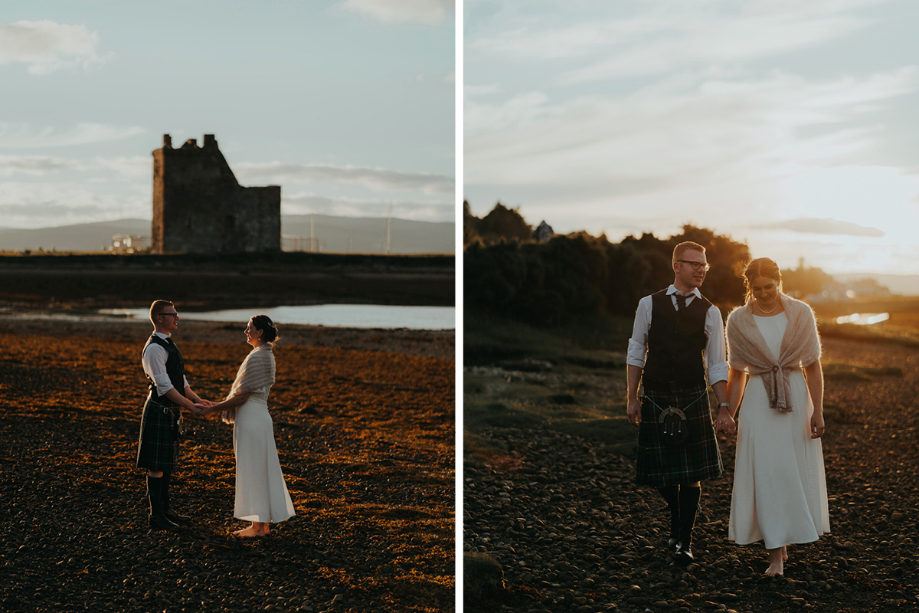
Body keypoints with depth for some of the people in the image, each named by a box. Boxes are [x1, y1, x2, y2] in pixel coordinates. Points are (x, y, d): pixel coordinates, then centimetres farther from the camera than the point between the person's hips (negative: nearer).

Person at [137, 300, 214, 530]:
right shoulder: (154, 349, -18)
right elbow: (165, 387, -22)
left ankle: (166, 509, 27)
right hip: (159, 410, -10)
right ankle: (155, 515, 5)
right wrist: (191, 406, -22)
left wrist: (197, 398, 5)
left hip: (171, 411, 10)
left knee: (168, 461, 17)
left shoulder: (168, 344, 15)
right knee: (156, 465, -2)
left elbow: (180, 380, 18)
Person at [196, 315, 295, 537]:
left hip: (251, 420, -10)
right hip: (259, 417, 10)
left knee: (253, 472, -2)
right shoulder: (266, 356, 12)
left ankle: (258, 526, 4)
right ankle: (262, 523, 19)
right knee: (262, 472, 13)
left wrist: (212, 410, -11)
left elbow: (241, 396, -18)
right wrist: (217, 405, 17)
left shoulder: (256, 358, -18)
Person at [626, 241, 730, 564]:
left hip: (693, 398, 0)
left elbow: (717, 365, 3)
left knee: (692, 474, 0)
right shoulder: (649, 305, 0)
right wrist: (632, 399, 5)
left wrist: (724, 406, -5)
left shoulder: (710, 313, 1)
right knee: (662, 471, 6)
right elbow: (636, 352, 7)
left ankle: (684, 541, 16)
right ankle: (677, 523, 34)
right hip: (656, 398, 0)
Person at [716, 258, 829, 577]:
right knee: (766, 475, -5)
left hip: (797, 398, 1)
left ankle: (784, 538, 27)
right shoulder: (738, 321, 0)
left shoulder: (800, 314, -2)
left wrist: (817, 410, -8)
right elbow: (737, 373, 6)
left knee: (796, 474, 6)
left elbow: (813, 367, -1)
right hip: (759, 403, -1)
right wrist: (728, 412, -3)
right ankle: (776, 554, -1)